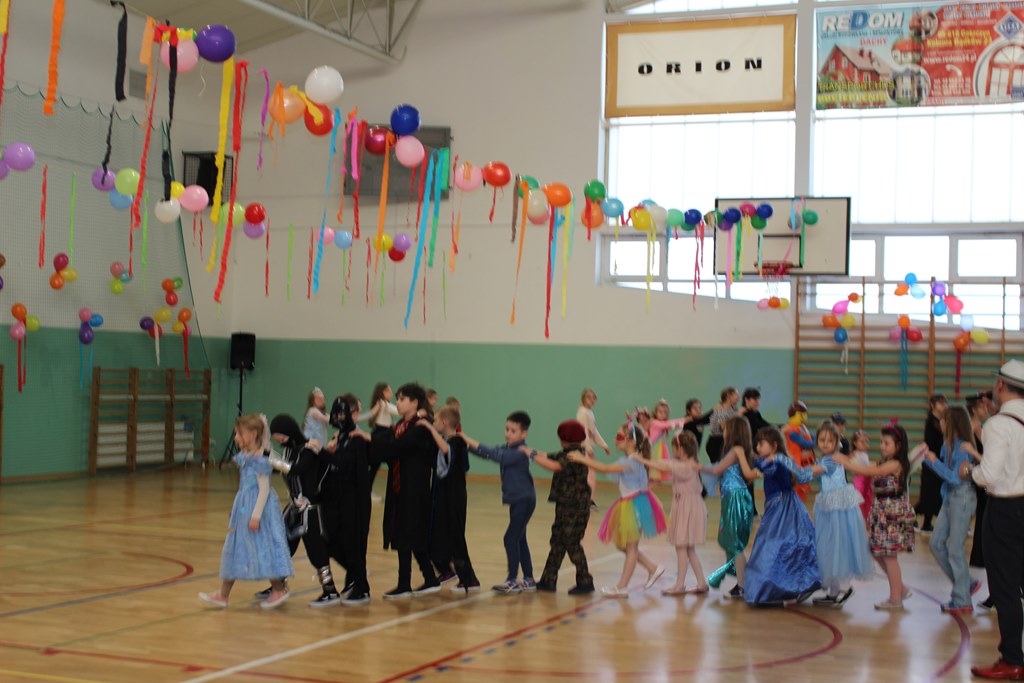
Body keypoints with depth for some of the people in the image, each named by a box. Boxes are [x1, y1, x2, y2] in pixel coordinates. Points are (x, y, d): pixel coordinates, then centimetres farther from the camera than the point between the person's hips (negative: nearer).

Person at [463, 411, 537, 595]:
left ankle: (512, 581, -6)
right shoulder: (506, 449, 9)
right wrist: (468, 444, -12)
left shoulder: (520, 452, -18)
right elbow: (492, 452, 2)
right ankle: (528, 580, 21)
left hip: (524, 500, -9)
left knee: (511, 538, -11)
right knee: (519, 539, 13)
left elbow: (497, 455, -30)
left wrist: (474, 444, -33)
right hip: (516, 500, 9)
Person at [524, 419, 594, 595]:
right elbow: (550, 457, 19)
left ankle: (585, 582, 5)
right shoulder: (567, 455, 11)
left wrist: (533, 455, -24)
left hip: (575, 509, -10)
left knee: (572, 544, -4)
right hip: (565, 507, 10)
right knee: (558, 542, 13)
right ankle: (548, 581, 20)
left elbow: (554, 466, -30)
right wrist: (530, 451, 14)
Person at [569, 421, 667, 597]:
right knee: (624, 545, 15)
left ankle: (622, 586, 6)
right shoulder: (629, 460, 10)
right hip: (627, 505, 10)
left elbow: (605, 469, -29)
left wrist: (582, 459, -28)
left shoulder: (631, 461, -22)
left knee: (631, 547, 0)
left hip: (634, 506, -10)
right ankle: (653, 568, 24)